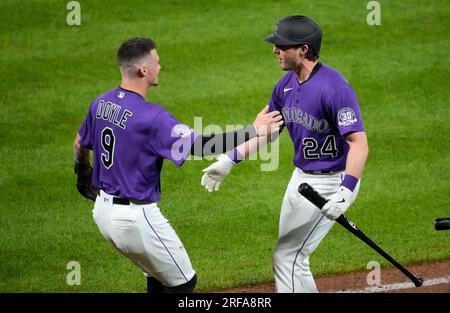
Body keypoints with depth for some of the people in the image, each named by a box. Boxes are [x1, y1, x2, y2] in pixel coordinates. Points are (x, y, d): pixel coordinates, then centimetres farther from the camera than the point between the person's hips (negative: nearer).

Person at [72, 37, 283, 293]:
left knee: (158, 277, 23)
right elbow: (201, 145, -26)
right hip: (136, 219, -9)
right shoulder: (150, 116, -24)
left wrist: (85, 179, 37)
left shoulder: (101, 103, 2)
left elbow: (80, 145, 17)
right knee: (183, 282, 7)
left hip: (103, 211, 9)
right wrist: (254, 131, -19)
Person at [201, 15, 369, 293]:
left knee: (287, 258, -9)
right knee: (289, 257, 17)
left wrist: (345, 192, -40)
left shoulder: (334, 89, -26)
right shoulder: (287, 85, 2)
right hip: (301, 177, 9)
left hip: (331, 183, -9)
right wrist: (230, 160, 13)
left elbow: (359, 143, -30)